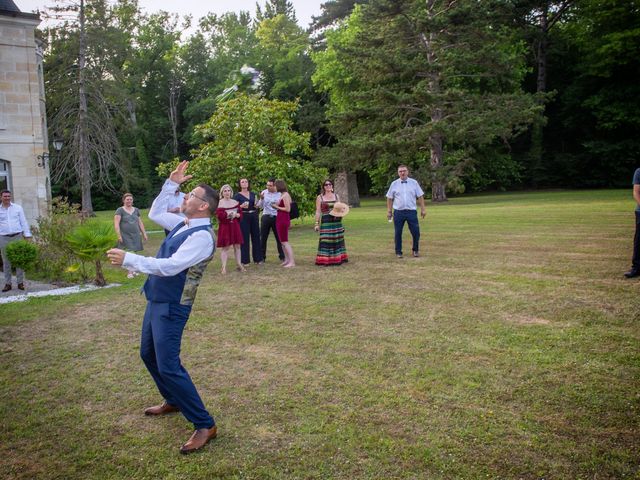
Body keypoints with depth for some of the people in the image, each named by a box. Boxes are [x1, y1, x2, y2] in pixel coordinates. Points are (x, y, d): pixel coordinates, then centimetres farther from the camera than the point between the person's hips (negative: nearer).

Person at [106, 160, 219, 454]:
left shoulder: (202, 236, -22)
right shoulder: (183, 224, 7)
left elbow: (170, 266, -31)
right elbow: (154, 214, 23)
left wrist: (129, 259, -32)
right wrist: (171, 184, 14)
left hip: (171, 307, -10)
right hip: (156, 300, 10)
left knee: (168, 366, -11)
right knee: (149, 354, 23)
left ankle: (205, 425, -1)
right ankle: (173, 401, 44)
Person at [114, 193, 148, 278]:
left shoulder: (136, 210, 13)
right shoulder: (120, 210, -2)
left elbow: (140, 223, 18)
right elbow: (116, 223, -9)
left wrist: (144, 233, 14)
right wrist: (119, 235, -17)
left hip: (135, 236, 4)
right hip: (125, 236, -4)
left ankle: (133, 270, 14)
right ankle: (129, 272, -3)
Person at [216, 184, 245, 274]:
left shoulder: (235, 202, 10)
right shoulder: (219, 203, -5)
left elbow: (240, 213, 9)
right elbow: (219, 215, -17)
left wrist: (236, 215, -11)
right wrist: (228, 214, -21)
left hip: (235, 226, 5)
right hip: (224, 227, -4)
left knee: (237, 246, 8)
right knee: (225, 247, -4)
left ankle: (239, 265, 17)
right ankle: (224, 267, -1)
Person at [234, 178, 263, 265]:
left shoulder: (253, 194, 12)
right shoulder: (237, 196, -1)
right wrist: (241, 206, -22)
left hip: (254, 217, 4)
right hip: (243, 217, -4)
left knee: (256, 236, 7)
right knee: (245, 238, -3)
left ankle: (257, 258, 16)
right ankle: (245, 260, 3)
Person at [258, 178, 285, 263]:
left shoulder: (280, 194, -2)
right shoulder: (264, 192, 2)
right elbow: (260, 206, 3)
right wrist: (261, 199, -14)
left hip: (276, 217, -2)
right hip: (266, 217, 2)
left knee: (279, 238, 3)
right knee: (263, 238, 5)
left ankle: (282, 257, 13)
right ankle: (262, 257, 15)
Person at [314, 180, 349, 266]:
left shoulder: (336, 196, 12)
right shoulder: (320, 197, 1)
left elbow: (341, 207, 18)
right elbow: (318, 211, -2)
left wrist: (341, 210, -7)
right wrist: (317, 224, -9)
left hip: (337, 221, 4)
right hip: (326, 222, -4)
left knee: (337, 240, 8)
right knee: (326, 241, -8)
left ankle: (338, 259, 16)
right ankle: (325, 260, -5)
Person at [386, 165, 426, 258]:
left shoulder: (414, 183, 5)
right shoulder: (394, 184, 5)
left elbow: (420, 196, 7)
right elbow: (389, 198, 8)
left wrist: (423, 209, 2)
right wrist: (389, 211, 4)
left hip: (411, 211, 0)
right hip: (398, 212, 0)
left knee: (416, 232, -1)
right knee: (398, 233, 3)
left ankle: (415, 250, 19)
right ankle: (398, 252, 14)